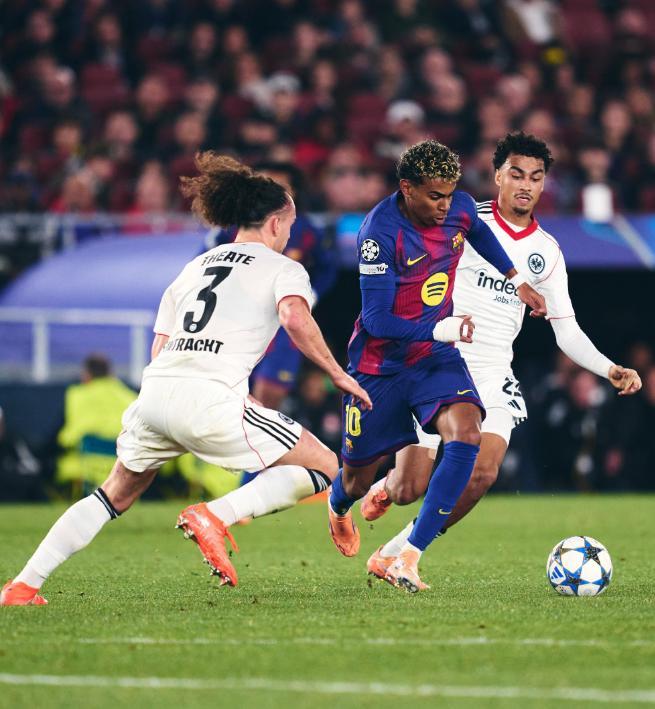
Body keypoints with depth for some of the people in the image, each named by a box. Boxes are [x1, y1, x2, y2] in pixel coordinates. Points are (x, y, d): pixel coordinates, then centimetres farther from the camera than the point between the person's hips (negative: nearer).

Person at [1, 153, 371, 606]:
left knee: (117, 496, 25)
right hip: (210, 401, -6)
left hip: (156, 388, 7)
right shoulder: (282, 267, 10)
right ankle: (214, 517, -14)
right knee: (324, 467, 4)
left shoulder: (195, 266, 28)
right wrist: (337, 374, -4)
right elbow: (295, 317, -13)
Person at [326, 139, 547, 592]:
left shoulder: (460, 209, -8)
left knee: (466, 434, -26)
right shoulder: (381, 231, -26)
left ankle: (409, 560, -25)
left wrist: (517, 280, 22)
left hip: (437, 357, 4)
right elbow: (376, 320, -27)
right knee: (357, 482, 10)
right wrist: (439, 330, -38)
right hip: (382, 364, -4)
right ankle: (338, 508, 53)